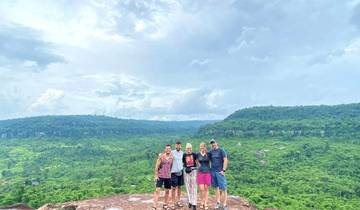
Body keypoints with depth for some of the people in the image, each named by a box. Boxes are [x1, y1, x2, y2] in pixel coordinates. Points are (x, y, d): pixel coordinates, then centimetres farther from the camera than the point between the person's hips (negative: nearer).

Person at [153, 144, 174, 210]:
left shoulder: (172, 157, 2)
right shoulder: (161, 156, -8)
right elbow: (157, 166, -8)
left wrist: (170, 174, 10)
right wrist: (156, 175, -11)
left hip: (168, 176, 4)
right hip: (160, 176, -4)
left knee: (167, 191, 12)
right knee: (157, 190, -9)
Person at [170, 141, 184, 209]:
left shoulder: (182, 153, 8)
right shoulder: (172, 152, -6)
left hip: (180, 171, 5)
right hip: (174, 172, -5)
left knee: (179, 187, 12)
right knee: (173, 188, -1)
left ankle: (178, 201, 23)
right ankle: (173, 203, 8)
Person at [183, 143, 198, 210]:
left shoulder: (194, 154, 1)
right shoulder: (184, 155, 4)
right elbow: (182, 163, 10)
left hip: (193, 170, -1)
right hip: (186, 172, 1)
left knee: (194, 187, -3)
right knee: (188, 187, 8)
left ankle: (194, 203, -1)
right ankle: (190, 201, 21)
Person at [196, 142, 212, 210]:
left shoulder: (209, 154, -4)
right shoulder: (198, 154, 1)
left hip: (207, 173, -1)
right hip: (200, 173, 1)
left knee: (206, 189, 4)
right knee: (201, 189, -3)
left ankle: (205, 204, 15)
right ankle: (202, 202, 18)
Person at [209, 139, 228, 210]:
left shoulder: (221, 150, -4)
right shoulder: (210, 151, 8)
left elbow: (225, 160, -8)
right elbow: (208, 160, 15)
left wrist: (223, 170, -13)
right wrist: (209, 169, 3)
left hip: (220, 172, -4)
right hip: (213, 171, 4)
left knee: (223, 188, -2)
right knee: (216, 187, 10)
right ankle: (218, 202, 22)